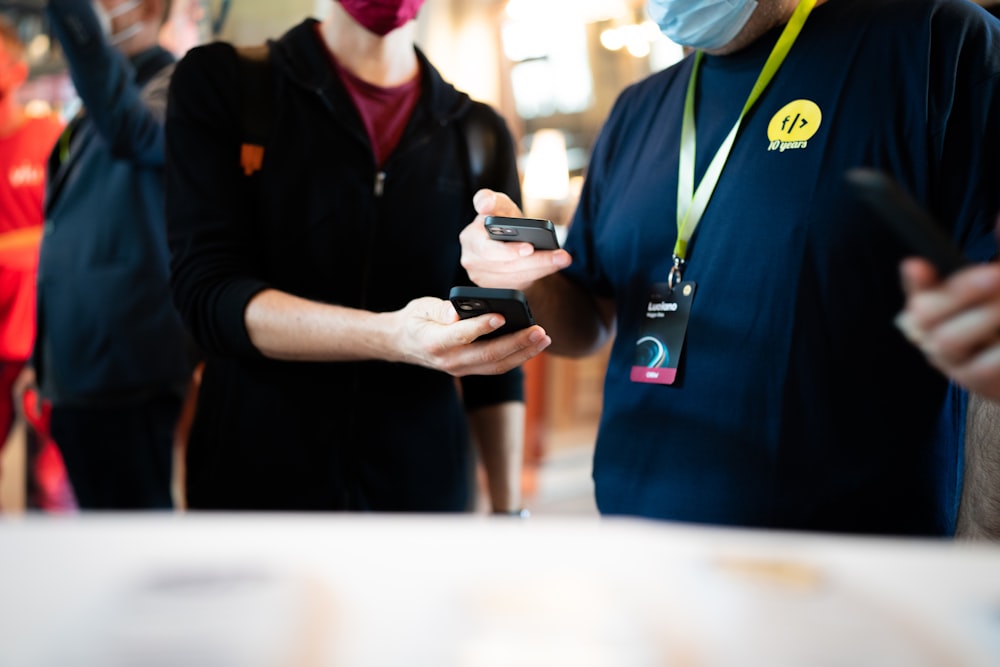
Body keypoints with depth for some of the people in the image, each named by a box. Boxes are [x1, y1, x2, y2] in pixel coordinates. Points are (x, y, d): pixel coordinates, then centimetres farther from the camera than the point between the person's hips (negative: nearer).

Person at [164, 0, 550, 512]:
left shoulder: (480, 137, 4)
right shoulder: (218, 82, -3)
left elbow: (496, 349, 7)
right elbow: (207, 295, -14)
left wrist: (507, 509, 1)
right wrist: (392, 337, -29)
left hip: (425, 489, 2)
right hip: (254, 483, -2)